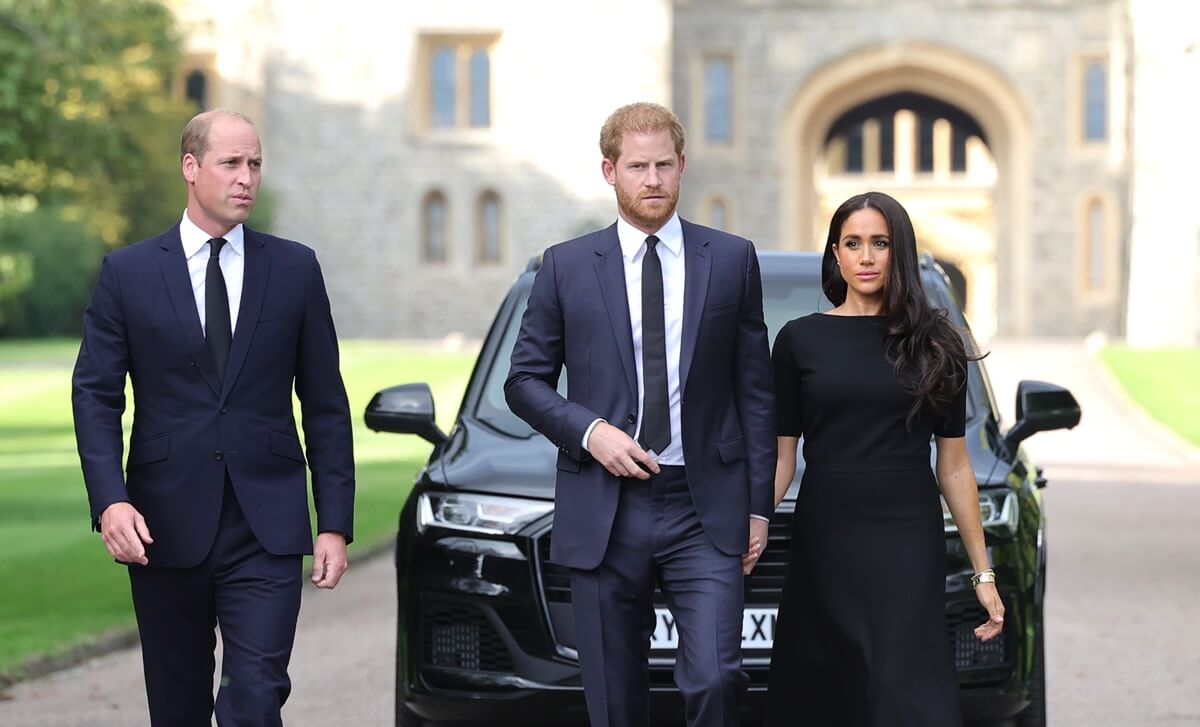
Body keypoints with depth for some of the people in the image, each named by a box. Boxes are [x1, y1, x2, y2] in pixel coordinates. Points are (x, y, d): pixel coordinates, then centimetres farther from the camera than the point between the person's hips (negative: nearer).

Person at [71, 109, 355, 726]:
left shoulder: (295, 269, 6)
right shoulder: (128, 272, 3)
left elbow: (326, 405, 7)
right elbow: (95, 395, 0)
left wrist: (335, 523, 2)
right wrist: (109, 500, -15)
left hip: (266, 530, 0)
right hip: (165, 530, 1)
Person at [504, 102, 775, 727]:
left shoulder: (732, 260, 6)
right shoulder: (566, 266, 5)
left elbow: (754, 390, 7)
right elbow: (525, 380, 8)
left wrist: (758, 505, 3)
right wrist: (590, 430, -10)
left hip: (703, 511, 0)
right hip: (603, 512, 1)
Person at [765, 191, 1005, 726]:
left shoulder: (935, 344, 6)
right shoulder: (800, 340, 5)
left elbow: (953, 466, 9)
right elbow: (780, 459, 4)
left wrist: (983, 572, 7)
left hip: (909, 546, -1)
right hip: (823, 546, 1)